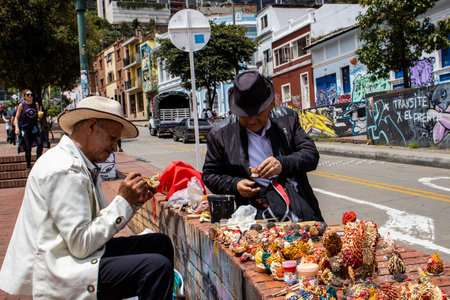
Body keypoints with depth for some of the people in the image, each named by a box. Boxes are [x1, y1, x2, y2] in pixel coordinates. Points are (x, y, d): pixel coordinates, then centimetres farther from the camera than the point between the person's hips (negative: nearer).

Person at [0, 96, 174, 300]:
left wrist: (134, 201, 0)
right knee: (157, 267, -24)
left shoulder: (83, 165, 12)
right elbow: (81, 245, -22)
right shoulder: (64, 170, -19)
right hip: (57, 274, -10)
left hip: (75, 255, 10)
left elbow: (101, 223, 12)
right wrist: (123, 201, -18)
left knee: (161, 244, 8)